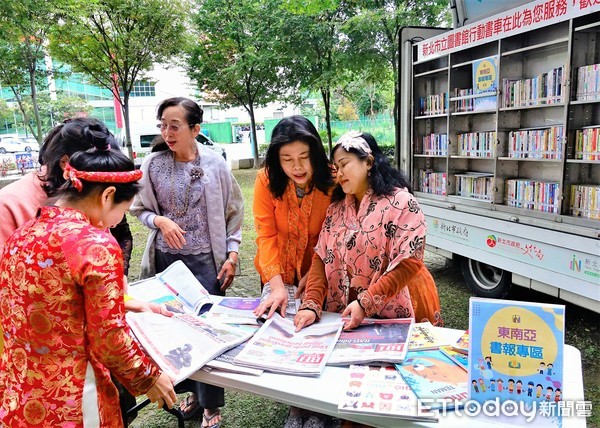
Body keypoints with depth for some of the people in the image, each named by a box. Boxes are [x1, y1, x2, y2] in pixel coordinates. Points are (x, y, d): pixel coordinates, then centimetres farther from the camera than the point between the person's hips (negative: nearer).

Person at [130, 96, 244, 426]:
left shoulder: (215, 164, -5)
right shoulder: (153, 164, -2)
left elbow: (233, 212, 1)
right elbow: (140, 209, 7)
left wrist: (232, 255, -4)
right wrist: (159, 220, -14)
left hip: (205, 260, -2)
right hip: (166, 259, 3)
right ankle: (192, 392, 33)